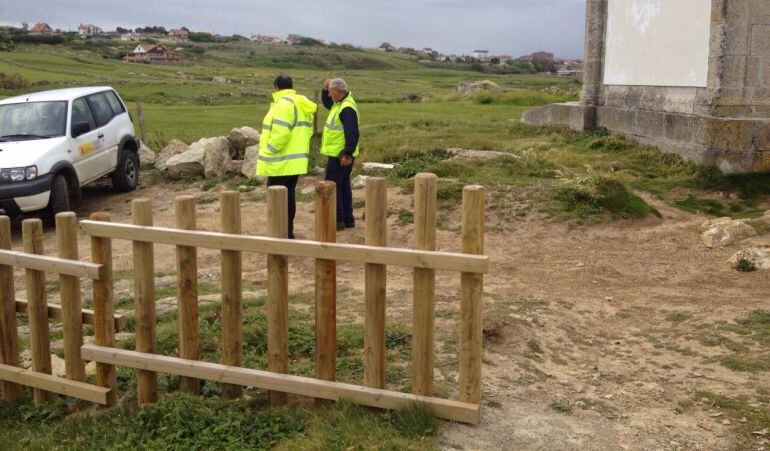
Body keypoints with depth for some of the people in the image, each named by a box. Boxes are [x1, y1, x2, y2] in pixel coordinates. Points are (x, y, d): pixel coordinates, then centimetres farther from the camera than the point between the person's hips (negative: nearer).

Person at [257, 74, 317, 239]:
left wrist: (268, 152, -15)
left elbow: (281, 133, -24)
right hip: (295, 161, 9)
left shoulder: (283, 104, -16)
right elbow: (307, 130, 14)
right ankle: (288, 232, 23)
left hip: (281, 163, -9)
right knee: (289, 195, 16)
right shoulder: (300, 104, 13)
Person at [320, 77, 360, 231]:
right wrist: (325, 89, 12)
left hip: (341, 156, -10)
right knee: (343, 186, 15)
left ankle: (338, 220, -1)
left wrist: (347, 153, -29)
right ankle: (348, 219, 21)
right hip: (340, 154, 10)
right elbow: (327, 103, 29)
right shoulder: (340, 103, 10)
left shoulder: (347, 108, -20)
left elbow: (352, 133, -26)